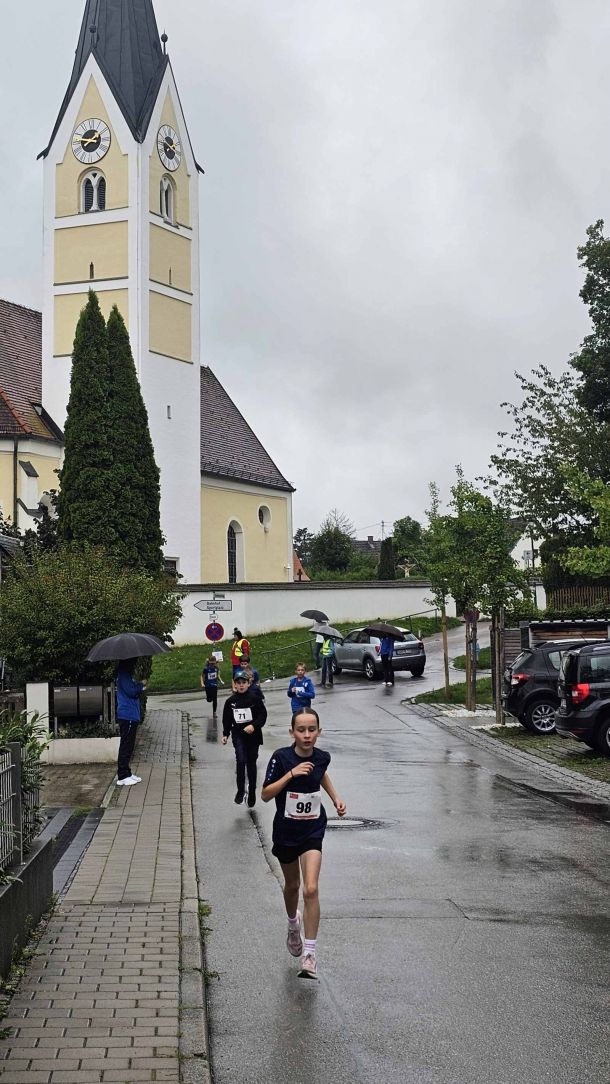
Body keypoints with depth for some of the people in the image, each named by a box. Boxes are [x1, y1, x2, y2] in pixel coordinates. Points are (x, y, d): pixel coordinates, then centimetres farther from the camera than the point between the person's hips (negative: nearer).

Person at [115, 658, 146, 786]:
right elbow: (131, 691, -22)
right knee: (126, 746, -6)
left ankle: (127, 773, 22)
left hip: (131, 715, 10)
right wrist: (141, 685, -6)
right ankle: (122, 777, -3)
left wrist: (139, 687, 3)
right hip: (127, 715, -10)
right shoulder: (124, 674, -14)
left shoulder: (127, 673, 18)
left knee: (128, 746, 15)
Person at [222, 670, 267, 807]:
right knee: (240, 760, -18)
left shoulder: (255, 698, -7)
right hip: (238, 735, 1)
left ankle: (252, 792, 26)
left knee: (251, 763, 10)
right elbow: (227, 720, 12)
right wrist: (225, 734, 6)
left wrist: (254, 726, -22)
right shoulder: (230, 701, 2)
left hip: (253, 736, -1)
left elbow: (263, 715, -8)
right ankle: (240, 790, -6)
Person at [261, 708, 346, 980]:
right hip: (285, 831, 0)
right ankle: (293, 925, 50)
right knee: (292, 885, 20)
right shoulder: (282, 757, -17)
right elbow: (265, 794, -16)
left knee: (311, 889, -15)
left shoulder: (321, 757, -7)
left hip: (313, 831, 0)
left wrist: (335, 797, 8)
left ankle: (309, 953, -9)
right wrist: (291, 774, -26)